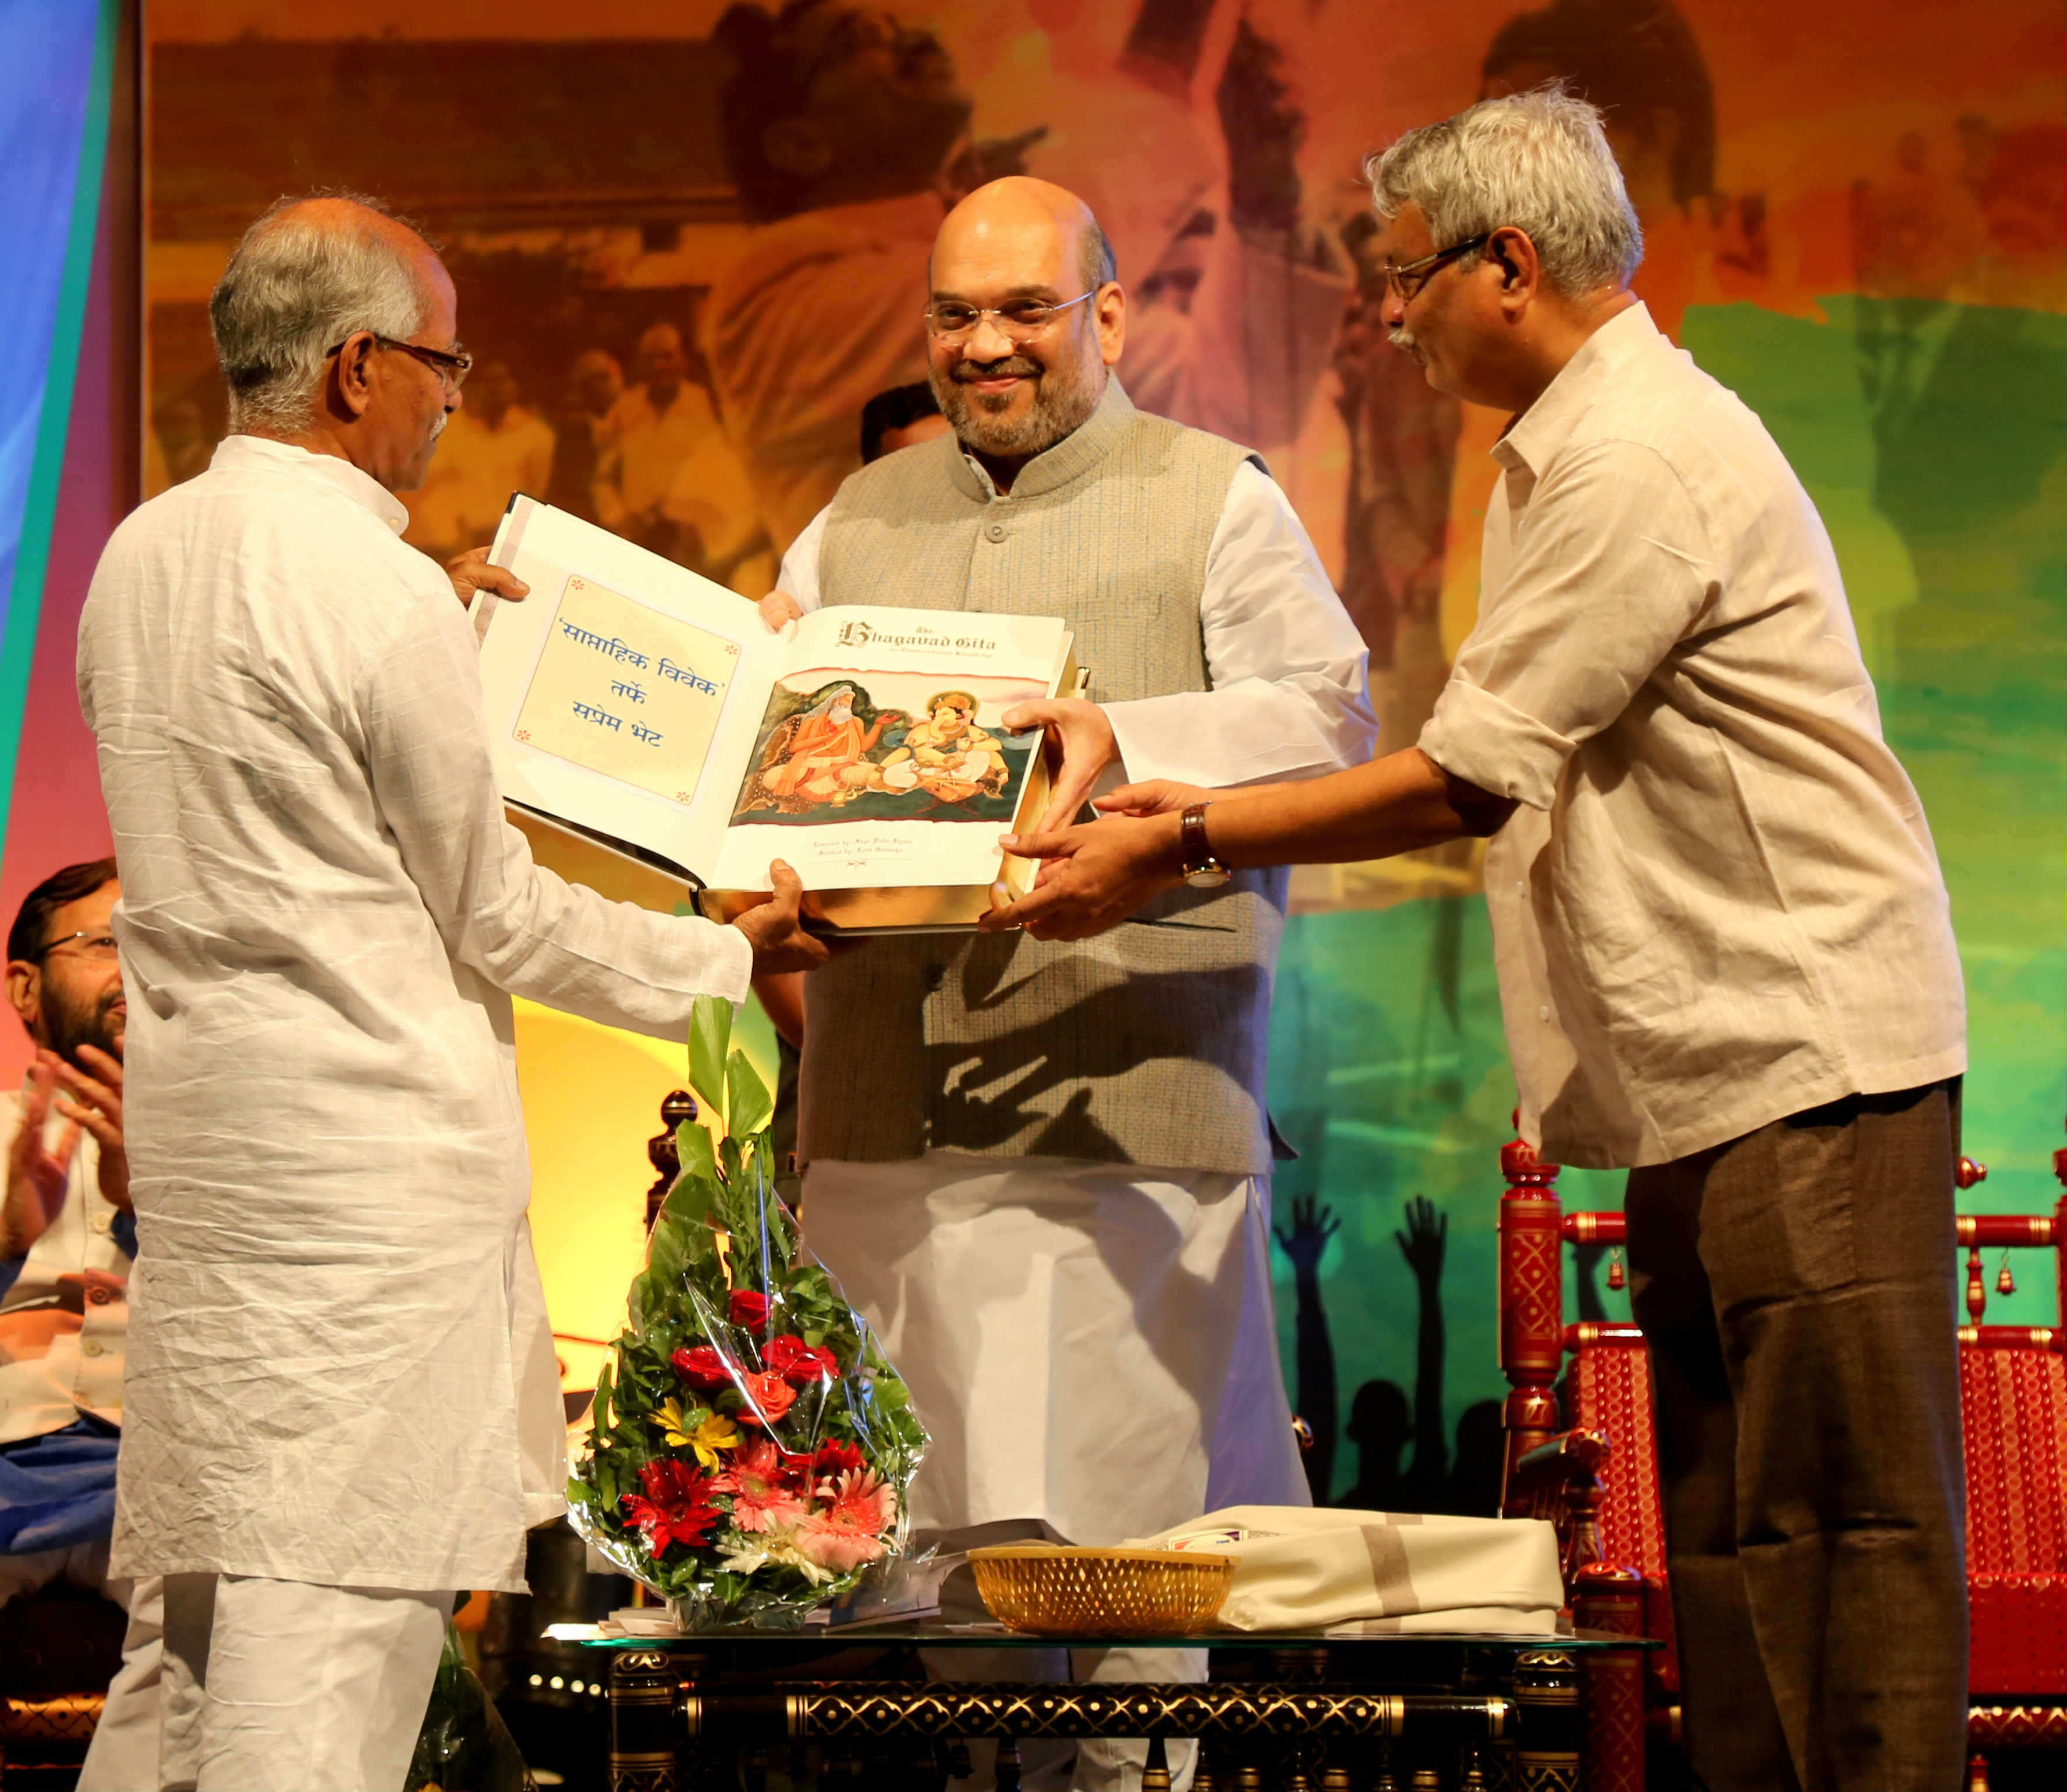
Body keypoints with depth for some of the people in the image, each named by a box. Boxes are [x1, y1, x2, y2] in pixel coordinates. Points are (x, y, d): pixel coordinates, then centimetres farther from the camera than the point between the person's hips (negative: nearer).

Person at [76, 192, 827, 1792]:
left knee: (203, 1609, 13)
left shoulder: (140, 556, 8)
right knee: (336, 1600, -7)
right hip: (368, 1150, -9)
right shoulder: (380, 590, -15)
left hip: (195, 1122, 9)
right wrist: (726, 956, 5)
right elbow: (490, 911, -8)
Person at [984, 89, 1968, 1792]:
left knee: (1846, 1510, -9)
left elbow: (1466, 776, -17)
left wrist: (1182, 848, -8)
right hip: (1709, 1066, 10)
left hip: (1804, 1048, -10)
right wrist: (1210, 816, 17)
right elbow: (1515, 783, 20)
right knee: (1722, 1521, 11)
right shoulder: (1568, 452, 17)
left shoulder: (1640, 460, -16)